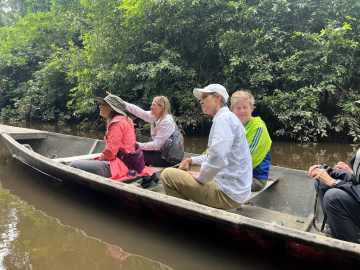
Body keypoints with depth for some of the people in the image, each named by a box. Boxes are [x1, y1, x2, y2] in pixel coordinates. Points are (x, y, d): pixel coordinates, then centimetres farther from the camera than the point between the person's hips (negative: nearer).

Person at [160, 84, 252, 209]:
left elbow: (218, 159, -31)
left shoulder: (223, 118, -16)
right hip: (233, 189, 10)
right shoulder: (227, 118, 17)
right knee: (183, 172, 25)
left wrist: (201, 177, -14)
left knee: (167, 174, -7)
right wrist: (192, 160, 17)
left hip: (228, 193, -10)